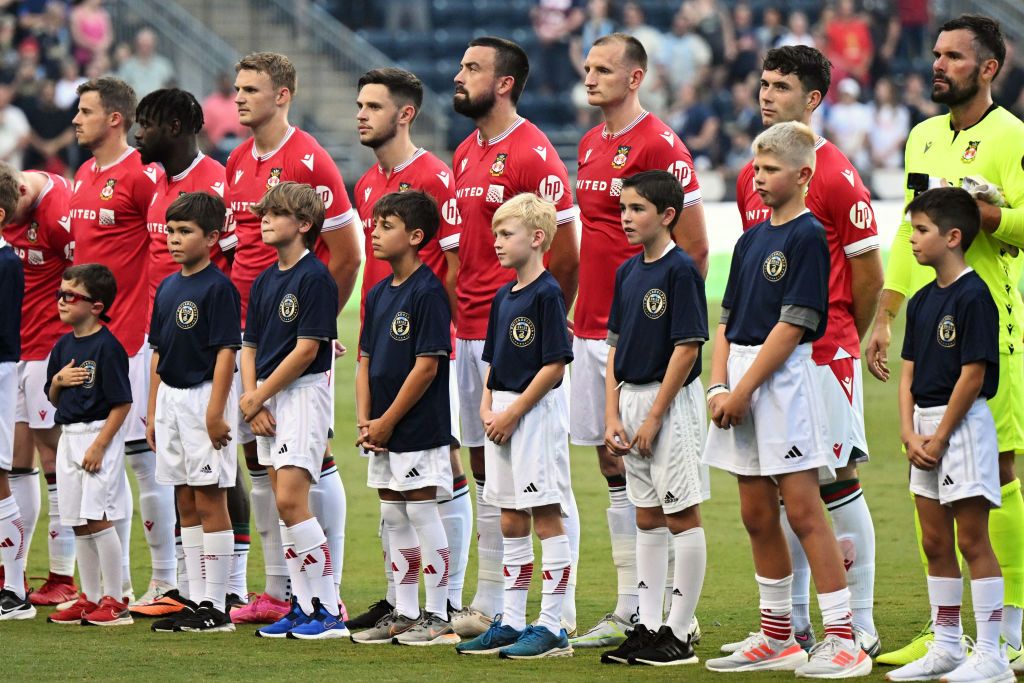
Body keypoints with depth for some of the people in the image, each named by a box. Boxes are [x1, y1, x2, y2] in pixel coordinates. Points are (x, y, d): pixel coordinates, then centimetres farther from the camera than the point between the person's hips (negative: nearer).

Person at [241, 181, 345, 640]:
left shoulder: (315, 277, -11)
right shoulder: (265, 281, 13)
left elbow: (307, 348, -16)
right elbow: (249, 347, 14)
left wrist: (258, 396, -10)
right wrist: (253, 401, -1)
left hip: (304, 394, -8)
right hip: (267, 400, 8)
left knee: (291, 501, -16)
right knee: (285, 505, 7)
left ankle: (329, 610, -12)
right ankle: (303, 607, 11)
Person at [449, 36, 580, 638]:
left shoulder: (534, 154, -12)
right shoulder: (467, 155, 14)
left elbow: (566, 255, -13)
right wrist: (461, 316, 13)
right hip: (472, 334, 9)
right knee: (487, 470, 12)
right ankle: (488, 606, 18)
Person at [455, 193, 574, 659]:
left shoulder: (547, 293, -12)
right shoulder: (504, 296, 14)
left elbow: (555, 365, -16)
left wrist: (513, 412, -16)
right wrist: (487, 407, 3)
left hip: (536, 411, -9)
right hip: (503, 416, 9)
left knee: (546, 516, -5)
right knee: (511, 521, 12)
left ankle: (552, 628, -3)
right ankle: (511, 623, 17)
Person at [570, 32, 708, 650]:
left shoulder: (659, 146, -11)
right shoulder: (591, 145, 15)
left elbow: (694, 246, -11)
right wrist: (580, 307, 16)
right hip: (593, 331, 8)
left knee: (639, 467, -7)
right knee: (613, 468, 10)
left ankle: (644, 613, -3)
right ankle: (628, 609, 14)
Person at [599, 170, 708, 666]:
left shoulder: (681, 270, -13)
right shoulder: (628, 272, 10)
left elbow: (687, 347, -16)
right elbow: (616, 346, 13)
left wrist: (654, 417, -16)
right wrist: (612, 416, 3)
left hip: (672, 402, -8)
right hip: (632, 402, 8)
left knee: (682, 516, -2)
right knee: (647, 518, 12)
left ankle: (678, 635, 0)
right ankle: (648, 626, 18)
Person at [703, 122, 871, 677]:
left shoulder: (808, 237, -9)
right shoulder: (751, 240, 15)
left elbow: (792, 326, -14)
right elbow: (728, 320, 15)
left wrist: (743, 391, -15)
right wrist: (719, 385, 0)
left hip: (783, 380, -8)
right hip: (741, 384, 8)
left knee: (802, 511, -10)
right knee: (757, 516, 10)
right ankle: (776, 638, 18)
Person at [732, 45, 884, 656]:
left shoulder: (835, 176, -10)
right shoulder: (752, 176, 11)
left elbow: (869, 273, -6)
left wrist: (841, 344, 6)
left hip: (826, 355, -7)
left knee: (838, 480, -4)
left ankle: (860, 624, 1)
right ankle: (794, 623, 14)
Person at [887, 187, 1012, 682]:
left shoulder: (973, 297, -14)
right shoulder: (922, 300, 12)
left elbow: (973, 376, -17)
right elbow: (909, 372, 12)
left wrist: (938, 439, -15)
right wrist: (909, 434, -1)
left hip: (963, 424, -9)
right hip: (926, 426, 9)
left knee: (972, 540, -7)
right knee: (935, 542, 12)